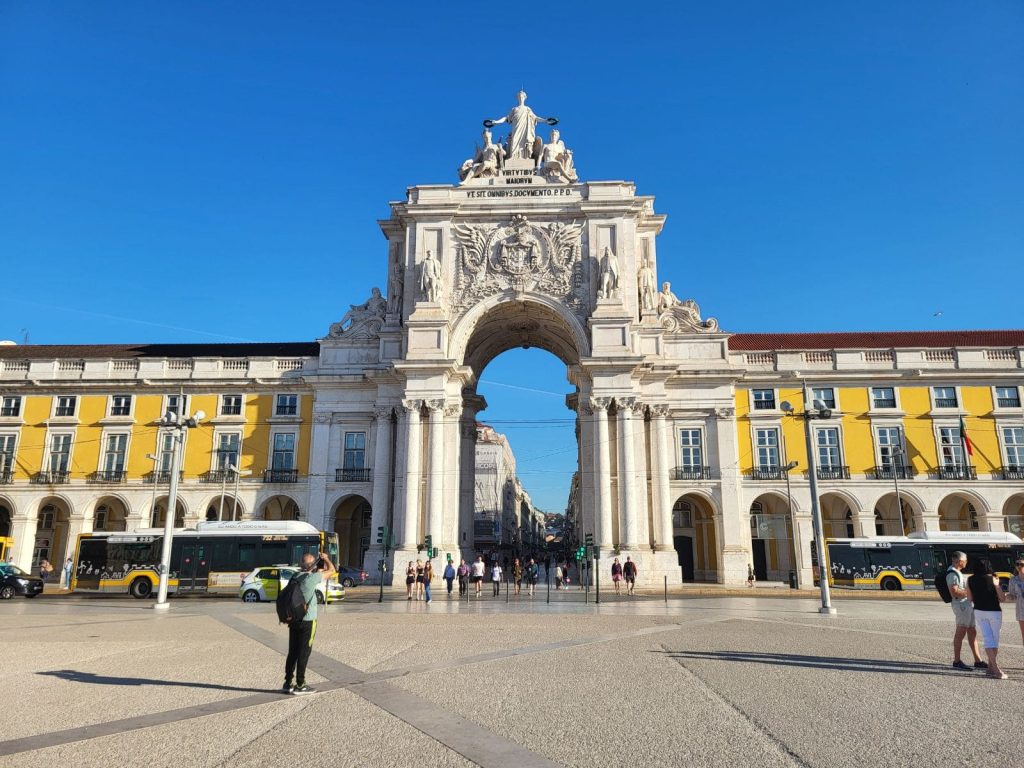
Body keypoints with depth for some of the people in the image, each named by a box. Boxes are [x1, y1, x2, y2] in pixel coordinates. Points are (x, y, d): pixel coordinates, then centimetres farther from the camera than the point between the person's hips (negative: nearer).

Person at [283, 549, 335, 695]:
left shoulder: (296, 577, 5)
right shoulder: (312, 578, -15)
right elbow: (332, 571, -5)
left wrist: (321, 567, 19)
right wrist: (326, 558, 10)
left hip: (294, 620, 7)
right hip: (307, 621, -7)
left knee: (292, 652, 13)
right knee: (303, 653, 2)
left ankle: (288, 683, 18)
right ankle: (300, 685, 7)